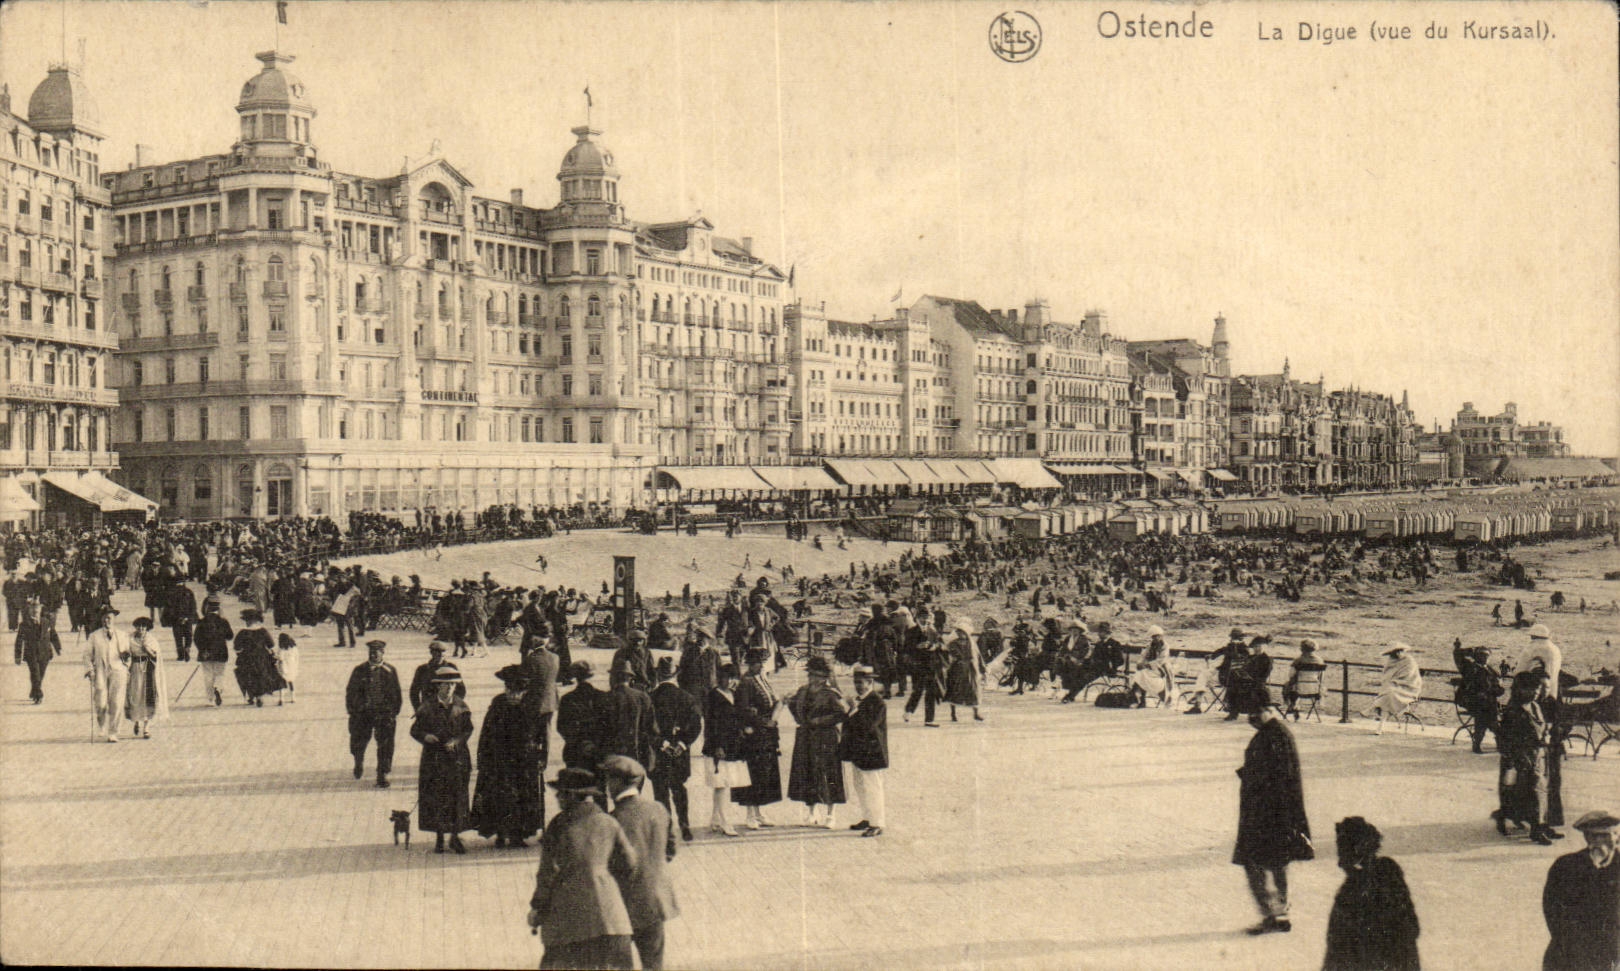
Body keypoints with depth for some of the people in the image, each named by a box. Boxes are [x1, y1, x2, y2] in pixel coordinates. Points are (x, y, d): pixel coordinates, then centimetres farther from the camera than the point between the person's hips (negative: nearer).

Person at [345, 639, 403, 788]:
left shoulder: (389, 671, 3)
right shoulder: (359, 670, 3)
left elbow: (396, 693, 8)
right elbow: (350, 692, 7)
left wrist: (395, 712, 4)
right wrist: (352, 712, 1)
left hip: (385, 713, 0)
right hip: (363, 713, 1)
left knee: (385, 745, -1)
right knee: (358, 741, 5)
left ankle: (382, 776, 10)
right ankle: (359, 763, 38)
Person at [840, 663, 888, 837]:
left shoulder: (878, 703, -15)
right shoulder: (859, 700, 12)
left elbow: (868, 726, -24)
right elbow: (849, 725, 19)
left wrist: (855, 711, -24)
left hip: (871, 754, -9)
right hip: (857, 753, 9)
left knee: (872, 789, -4)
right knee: (858, 786, 16)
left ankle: (877, 824, 2)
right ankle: (867, 819, 28)